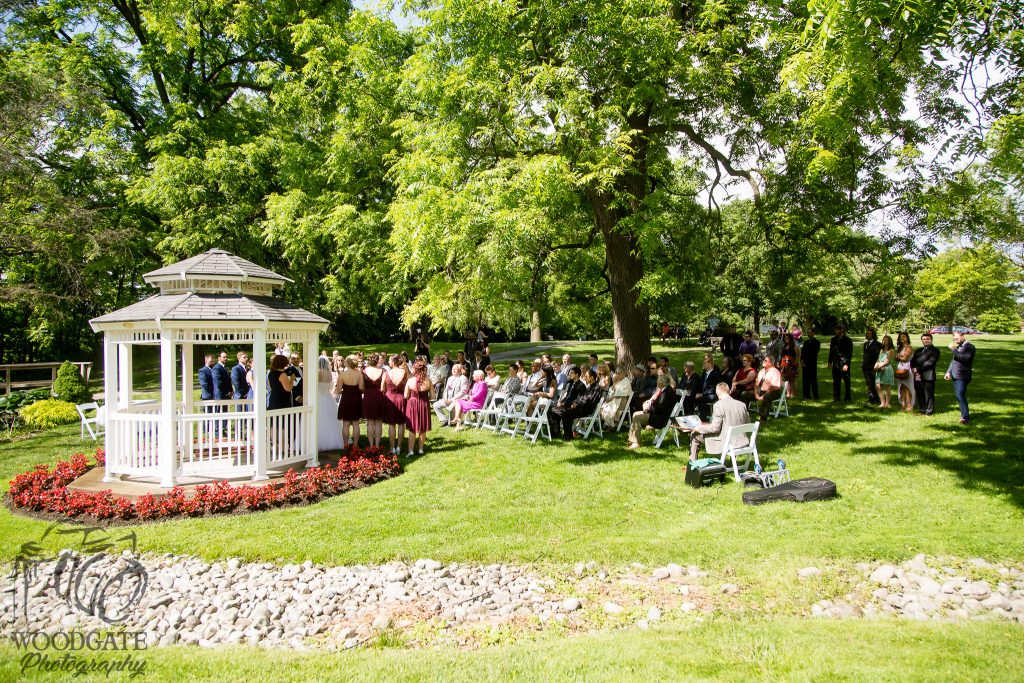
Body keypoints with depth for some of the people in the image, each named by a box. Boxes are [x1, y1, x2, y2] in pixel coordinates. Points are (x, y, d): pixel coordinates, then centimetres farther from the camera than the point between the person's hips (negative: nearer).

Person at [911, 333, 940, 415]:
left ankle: (929, 412, 6)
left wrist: (918, 369, -13)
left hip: (928, 377, -6)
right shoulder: (918, 350, 23)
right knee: (919, 395, 9)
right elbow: (912, 361, 15)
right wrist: (913, 369, -5)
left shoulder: (935, 350, 1)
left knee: (928, 395, -1)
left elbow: (930, 362, -11)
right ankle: (922, 411, 19)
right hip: (917, 377, 6)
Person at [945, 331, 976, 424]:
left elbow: (965, 358, -23)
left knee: (960, 396, -16)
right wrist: (949, 371, 14)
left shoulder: (970, 347, -8)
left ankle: (966, 418, -17)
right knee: (958, 396, 14)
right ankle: (964, 413, 26)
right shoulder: (958, 347, 17)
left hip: (962, 376, -9)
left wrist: (954, 350, -22)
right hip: (955, 375, 9)